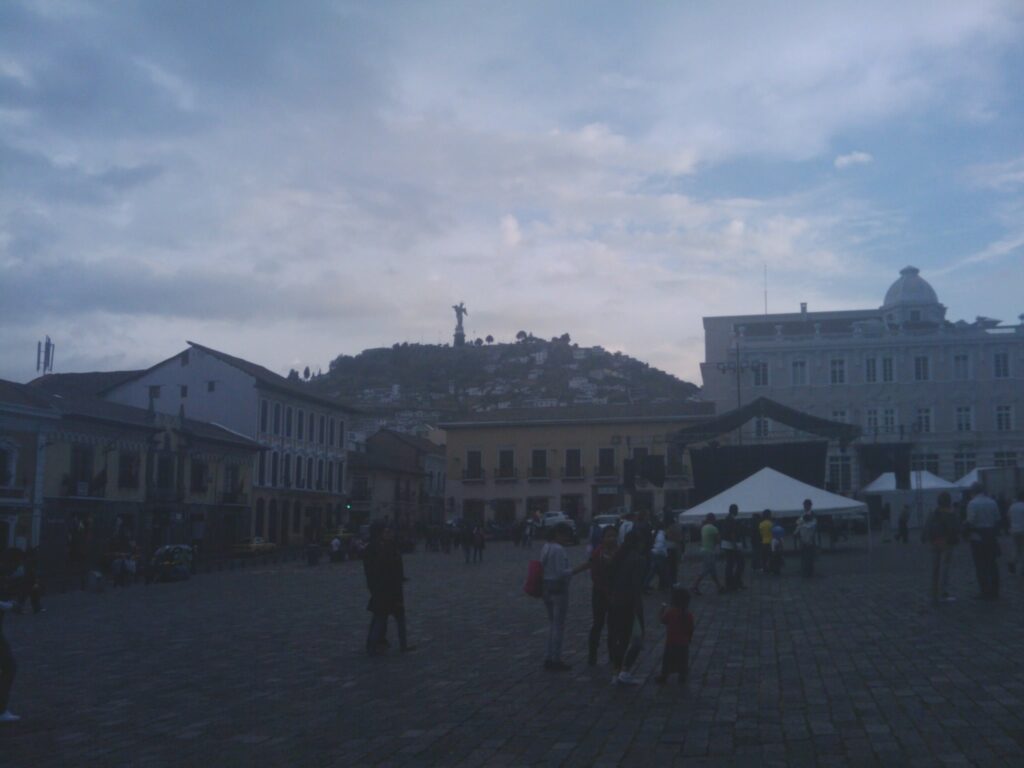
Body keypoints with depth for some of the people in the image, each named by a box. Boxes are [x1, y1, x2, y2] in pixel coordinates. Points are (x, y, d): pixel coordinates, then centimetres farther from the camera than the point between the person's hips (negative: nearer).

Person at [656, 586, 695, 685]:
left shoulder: (670, 611, -16)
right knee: (682, 660, 11)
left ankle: (664, 675, 17)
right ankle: (682, 677, 13)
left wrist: (663, 609, 10)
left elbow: (663, 620, -1)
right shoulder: (688, 614, -6)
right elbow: (691, 629, 1)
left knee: (667, 659, 10)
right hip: (684, 643, 2)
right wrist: (689, 639, 15)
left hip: (671, 642, -2)